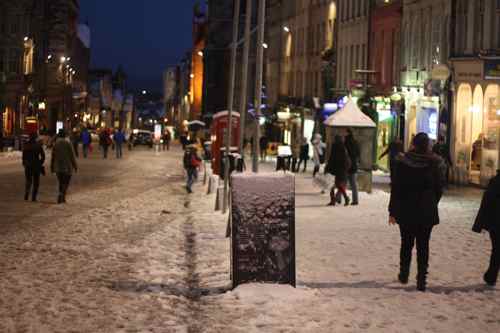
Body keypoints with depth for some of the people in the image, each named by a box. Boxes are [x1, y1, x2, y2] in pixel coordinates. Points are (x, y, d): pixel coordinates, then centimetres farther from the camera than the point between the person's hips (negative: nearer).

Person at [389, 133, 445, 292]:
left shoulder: (402, 161, -9)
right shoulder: (435, 163, -7)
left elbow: (395, 188, -6)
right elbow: (439, 189, 0)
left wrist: (393, 211, 0)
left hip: (406, 211, 0)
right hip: (427, 212, 0)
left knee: (406, 243, 16)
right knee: (423, 246, 6)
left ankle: (404, 275, 25)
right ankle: (421, 280, 2)